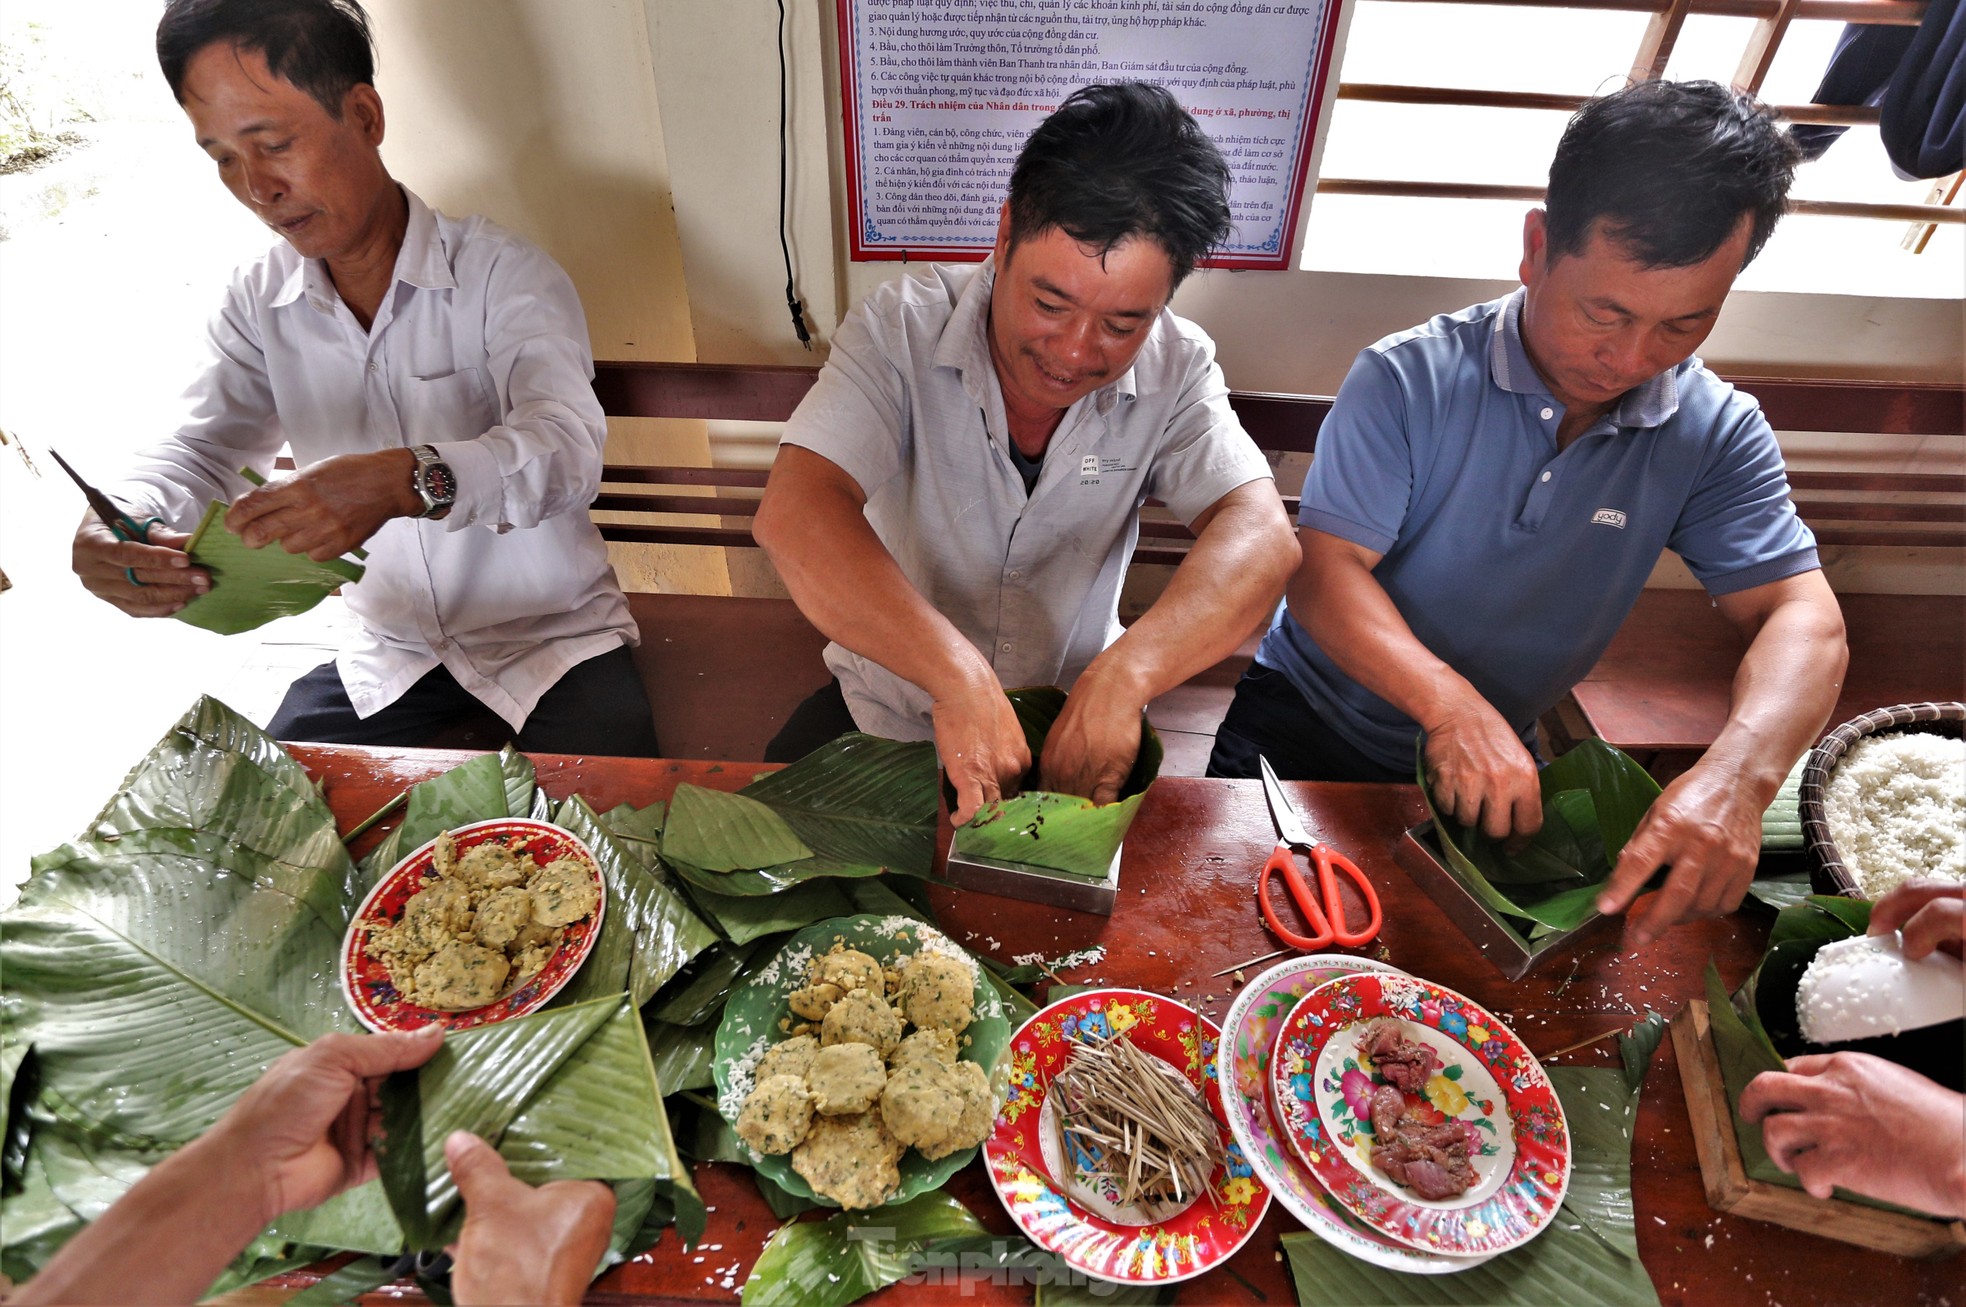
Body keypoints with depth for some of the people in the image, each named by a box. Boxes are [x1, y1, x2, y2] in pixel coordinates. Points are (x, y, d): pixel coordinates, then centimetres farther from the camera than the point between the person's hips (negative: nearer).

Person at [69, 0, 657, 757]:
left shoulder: (505, 276, -12)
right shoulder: (258, 304, 5)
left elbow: (565, 446, -27)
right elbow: (200, 450, 2)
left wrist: (409, 480, -45)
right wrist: (118, 524, -21)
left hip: (552, 637, -4)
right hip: (390, 651, 5)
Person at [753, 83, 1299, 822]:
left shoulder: (1175, 368, -12)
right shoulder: (903, 329, -17)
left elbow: (1260, 539, -24)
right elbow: (795, 515, -30)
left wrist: (1124, 673, -42)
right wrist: (958, 675, -43)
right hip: (888, 708, -1)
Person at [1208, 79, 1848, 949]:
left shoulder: (1717, 434, -5)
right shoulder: (1410, 379, -16)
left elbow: (1800, 615, -10)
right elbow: (1324, 573, -22)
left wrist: (1738, 773, -33)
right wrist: (1450, 706, -39)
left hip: (1503, 768, 3)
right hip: (1304, 726, -2)